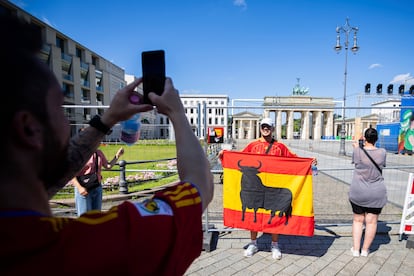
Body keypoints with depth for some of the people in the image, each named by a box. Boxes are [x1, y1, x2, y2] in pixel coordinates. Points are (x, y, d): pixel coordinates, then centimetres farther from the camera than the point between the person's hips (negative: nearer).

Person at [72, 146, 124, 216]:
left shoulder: (99, 153, 7)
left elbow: (108, 166, 15)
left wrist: (117, 156, 1)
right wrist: (79, 187, -24)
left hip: (97, 187, 6)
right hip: (83, 189, -6)